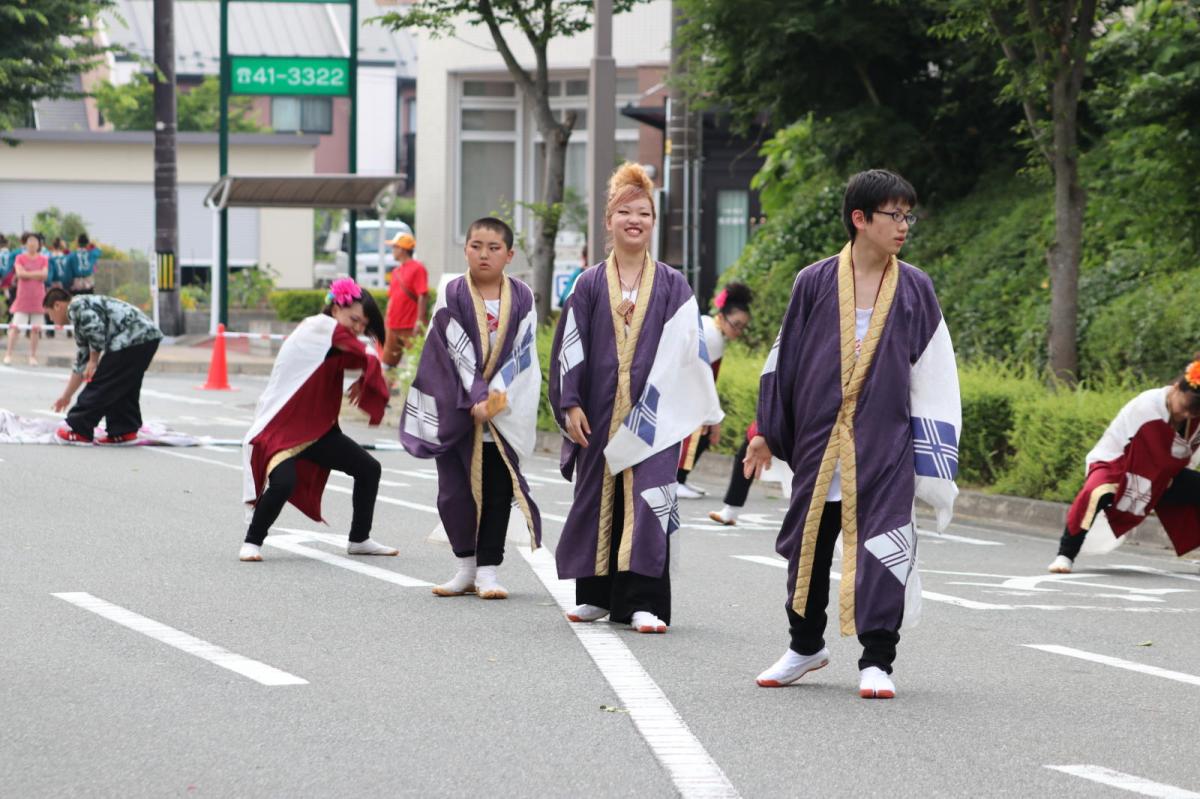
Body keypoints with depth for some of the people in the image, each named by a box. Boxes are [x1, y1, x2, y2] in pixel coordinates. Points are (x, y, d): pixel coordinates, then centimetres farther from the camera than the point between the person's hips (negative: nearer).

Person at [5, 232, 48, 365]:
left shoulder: (43, 259, 8)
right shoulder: (20, 258, 3)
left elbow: (44, 275, -6)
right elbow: (19, 273, -12)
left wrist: (28, 274, -13)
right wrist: (36, 274, -11)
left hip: (38, 298, 2)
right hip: (23, 297, -2)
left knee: (36, 328, 2)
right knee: (16, 327, -8)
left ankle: (33, 356, 9)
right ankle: (8, 354, -1)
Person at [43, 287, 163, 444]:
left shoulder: (75, 307, 3)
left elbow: (97, 328, -16)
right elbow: (81, 362, 38)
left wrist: (94, 360, -5)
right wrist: (66, 396, 43)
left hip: (131, 338, -10)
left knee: (101, 385, -1)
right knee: (124, 387, 21)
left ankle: (79, 431, 5)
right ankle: (124, 431, 21)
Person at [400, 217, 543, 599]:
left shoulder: (522, 299, 2)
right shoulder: (452, 296, -3)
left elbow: (521, 354, -1)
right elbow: (456, 353, -8)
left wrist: (497, 396, -12)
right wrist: (476, 399, -15)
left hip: (505, 416, 1)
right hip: (455, 409, -1)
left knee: (497, 491, 0)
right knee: (455, 491, 0)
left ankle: (488, 569, 6)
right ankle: (467, 566, 13)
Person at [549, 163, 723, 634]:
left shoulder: (672, 286, 5)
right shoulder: (590, 285, 6)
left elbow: (686, 348, 3)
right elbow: (570, 347, 5)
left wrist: (705, 411, -1)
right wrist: (570, 405, -2)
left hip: (654, 412, -1)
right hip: (599, 412, 1)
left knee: (647, 499, -8)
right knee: (598, 497, 7)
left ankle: (642, 602, -10)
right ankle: (596, 595, 18)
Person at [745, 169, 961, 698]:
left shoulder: (915, 291, 1)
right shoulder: (814, 284, -1)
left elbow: (934, 376, 4)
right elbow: (783, 358, 7)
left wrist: (932, 458, 0)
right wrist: (766, 432, 9)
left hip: (884, 442, -1)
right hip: (817, 441, 1)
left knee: (880, 546, -7)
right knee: (808, 545, 13)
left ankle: (876, 661, 1)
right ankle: (805, 645, 32)